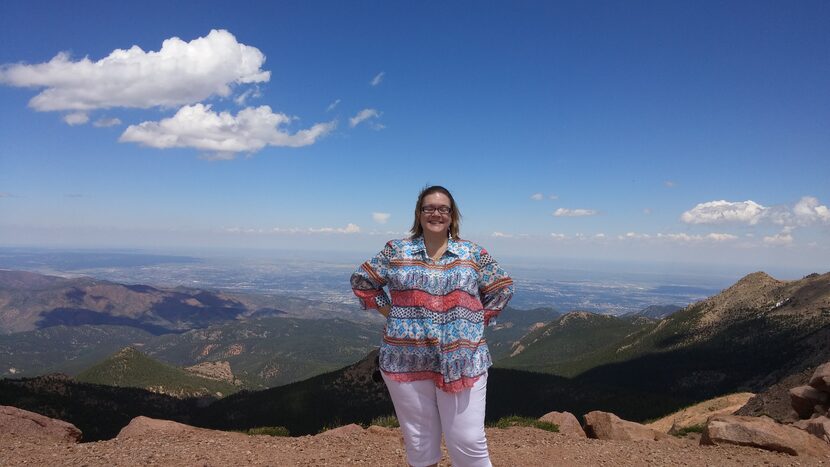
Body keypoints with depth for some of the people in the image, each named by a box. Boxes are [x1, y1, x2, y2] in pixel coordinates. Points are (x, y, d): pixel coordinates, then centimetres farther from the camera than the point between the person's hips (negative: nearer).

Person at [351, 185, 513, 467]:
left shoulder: (473, 254, 4)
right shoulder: (396, 251, 4)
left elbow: (502, 289, 12)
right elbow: (362, 281, 11)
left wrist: (479, 320, 3)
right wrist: (390, 313, 3)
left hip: (462, 362, 0)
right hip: (407, 362, 1)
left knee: (468, 444, 0)